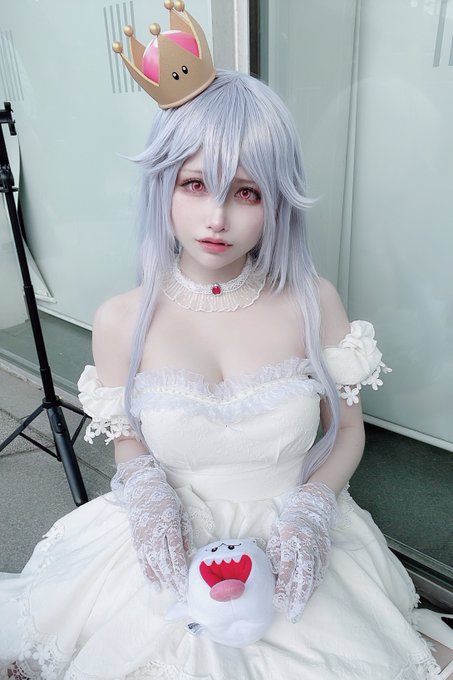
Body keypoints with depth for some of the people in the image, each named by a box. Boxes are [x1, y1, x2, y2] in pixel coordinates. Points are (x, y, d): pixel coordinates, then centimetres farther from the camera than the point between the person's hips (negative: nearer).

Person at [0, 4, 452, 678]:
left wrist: (309, 508, -18)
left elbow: (348, 432, -1)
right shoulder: (121, 321, -9)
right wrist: (146, 490, -17)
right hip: (170, 547, 0)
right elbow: (129, 445, 4)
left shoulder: (313, 302, -12)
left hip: (295, 547, 1)